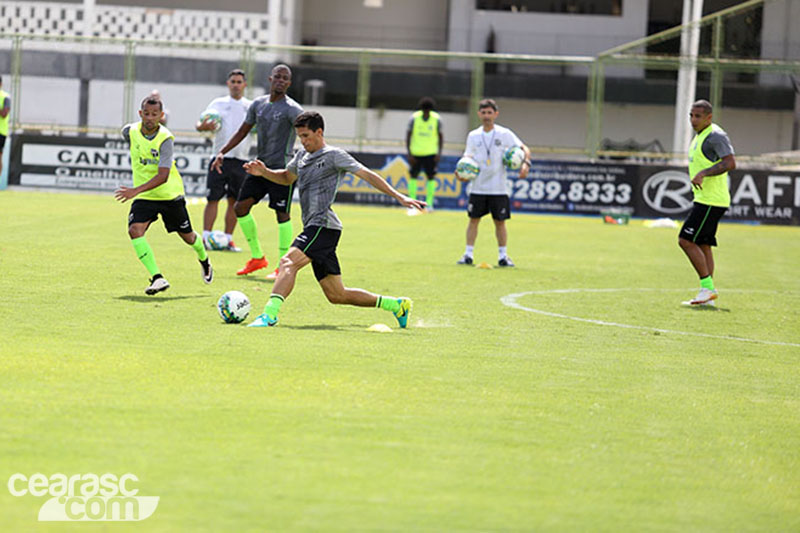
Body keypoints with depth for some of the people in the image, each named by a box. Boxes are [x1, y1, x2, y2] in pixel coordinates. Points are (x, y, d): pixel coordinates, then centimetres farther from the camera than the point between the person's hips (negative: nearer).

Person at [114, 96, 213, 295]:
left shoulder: (165, 139, -24)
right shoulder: (130, 131, -10)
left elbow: (163, 176, -32)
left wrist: (136, 190, -44)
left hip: (170, 194, -3)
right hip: (144, 197, 3)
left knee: (187, 236, 13)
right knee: (135, 230, -23)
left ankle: (204, 261, 48)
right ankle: (157, 278, -23)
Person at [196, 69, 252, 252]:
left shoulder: (251, 106, 11)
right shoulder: (218, 104, 5)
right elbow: (200, 123, -2)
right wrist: (203, 125, -27)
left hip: (241, 160, 2)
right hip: (220, 159, -2)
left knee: (234, 201, 5)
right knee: (213, 199, -5)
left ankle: (228, 239, 12)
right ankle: (206, 238, -2)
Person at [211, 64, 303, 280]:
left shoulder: (291, 109, -10)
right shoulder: (258, 104, 10)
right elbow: (243, 131, 19)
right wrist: (222, 153, 12)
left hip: (282, 168, -7)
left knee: (282, 214, -10)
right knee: (241, 207, 4)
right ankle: (257, 257, 16)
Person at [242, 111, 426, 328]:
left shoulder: (334, 155, -3)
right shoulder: (302, 156, 19)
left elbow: (367, 175, -6)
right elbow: (287, 177, 36)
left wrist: (399, 197, -12)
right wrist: (264, 172, 17)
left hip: (324, 226, -9)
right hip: (313, 229, 9)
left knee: (288, 262, -27)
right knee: (337, 295, 10)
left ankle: (269, 314, -39)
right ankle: (397, 305, 20)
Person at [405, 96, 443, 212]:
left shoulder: (437, 119, -5)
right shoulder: (414, 118, -6)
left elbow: (440, 136, 5)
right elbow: (408, 135, -1)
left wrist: (439, 153, -4)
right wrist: (409, 154, -6)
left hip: (430, 153, 0)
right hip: (416, 153, 0)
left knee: (431, 177, -4)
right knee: (414, 176, 1)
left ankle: (429, 203, 1)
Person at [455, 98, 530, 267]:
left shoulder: (504, 134, -1)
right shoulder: (473, 136, 6)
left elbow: (523, 148, 0)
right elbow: (468, 158, 10)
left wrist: (525, 163, -19)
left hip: (498, 188, -2)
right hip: (478, 187, 2)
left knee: (500, 222, 3)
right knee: (473, 219, 1)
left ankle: (503, 256, 11)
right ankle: (468, 254, 5)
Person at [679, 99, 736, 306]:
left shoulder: (715, 136, -14)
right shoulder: (699, 136, 18)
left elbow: (730, 163, -25)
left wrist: (703, 173, -30)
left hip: (711, 201, -10)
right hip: (704, 199, 10)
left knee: (686, 240, -12)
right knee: (703, 245, 9)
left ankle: (708, 288, -10)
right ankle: (707, 295, 9)